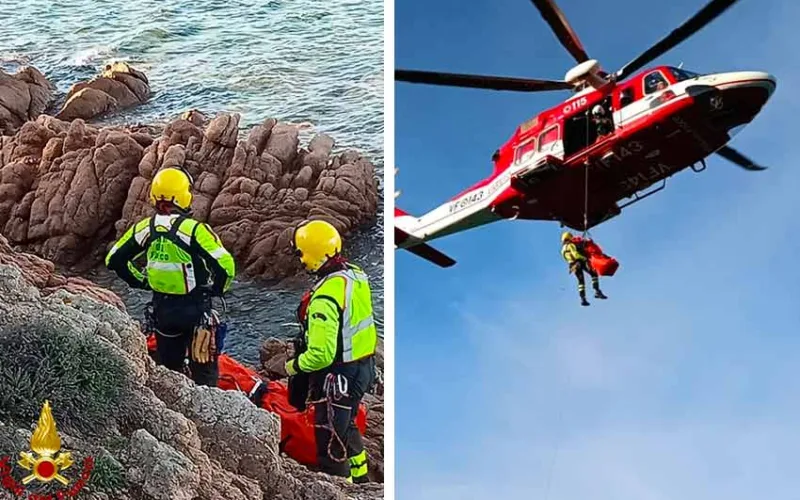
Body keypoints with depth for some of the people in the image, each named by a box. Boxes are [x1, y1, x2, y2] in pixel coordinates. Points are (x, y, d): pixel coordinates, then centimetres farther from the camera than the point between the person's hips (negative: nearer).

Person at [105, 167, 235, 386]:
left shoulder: (144, 228, -4)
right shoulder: (194, 229, -19)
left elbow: (114, 260, 6)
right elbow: (225, 265, -22)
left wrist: (141, 281, 15)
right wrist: (217, 290, -1)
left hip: (162, 310, 5)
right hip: (196, 309, -5)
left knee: (168, 370, 19)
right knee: (204, 370, 6)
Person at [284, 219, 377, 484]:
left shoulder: (325, 297, -30)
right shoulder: (355, 274, -2)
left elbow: (321, 355, -30)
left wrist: (295, 366, -11)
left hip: (338, 376, -9)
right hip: (364, 366, 10)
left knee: (331, 443, 7)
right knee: (346, 426, 31)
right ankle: (360, 479, 49)